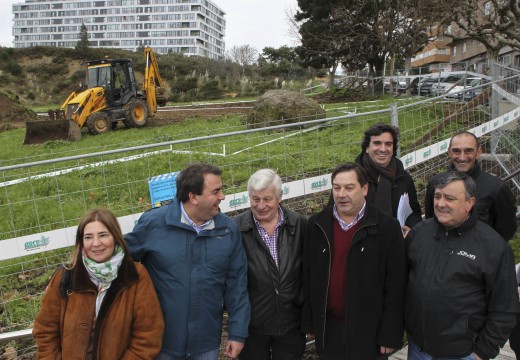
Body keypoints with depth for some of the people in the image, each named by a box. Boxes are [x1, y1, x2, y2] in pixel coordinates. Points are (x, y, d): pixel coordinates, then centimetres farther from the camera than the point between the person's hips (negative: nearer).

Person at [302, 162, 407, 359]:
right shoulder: (316, 225, 0)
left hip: (369, 330, -2)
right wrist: (309, 323, 5)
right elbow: (308, 278, 5)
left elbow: (396, 284, -9)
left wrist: (390, 335, -9)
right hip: (328, 328, 3)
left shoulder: (387, 227, -10)